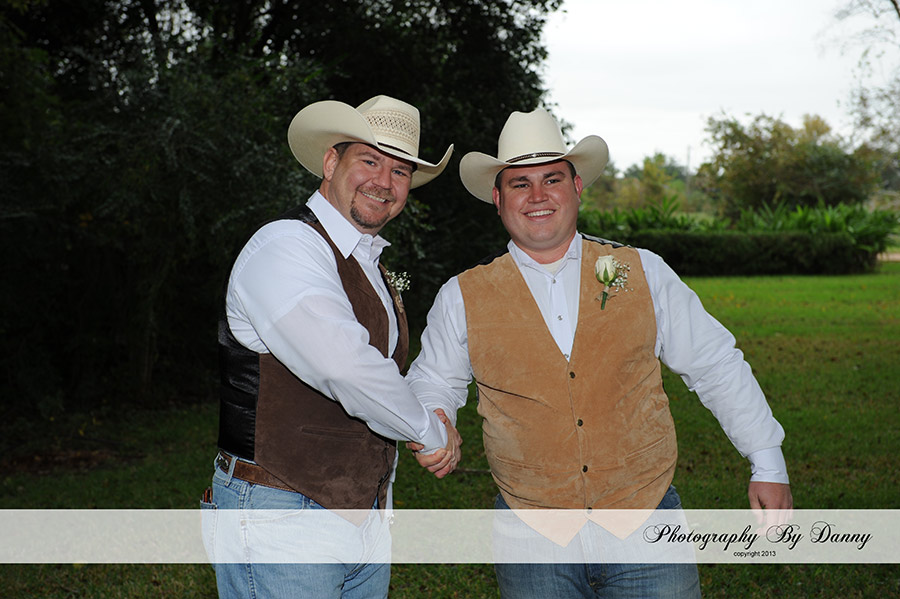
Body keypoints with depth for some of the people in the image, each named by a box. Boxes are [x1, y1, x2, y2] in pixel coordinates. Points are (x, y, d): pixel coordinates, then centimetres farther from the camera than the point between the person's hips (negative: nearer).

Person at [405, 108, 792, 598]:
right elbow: (434, 380, 13)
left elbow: (715, 367, 7)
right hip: (533, 537, 0)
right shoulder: (463, 298, 0)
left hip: (646, 520, 0)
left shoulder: (643, 272, 2)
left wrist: (768, 464, 6)